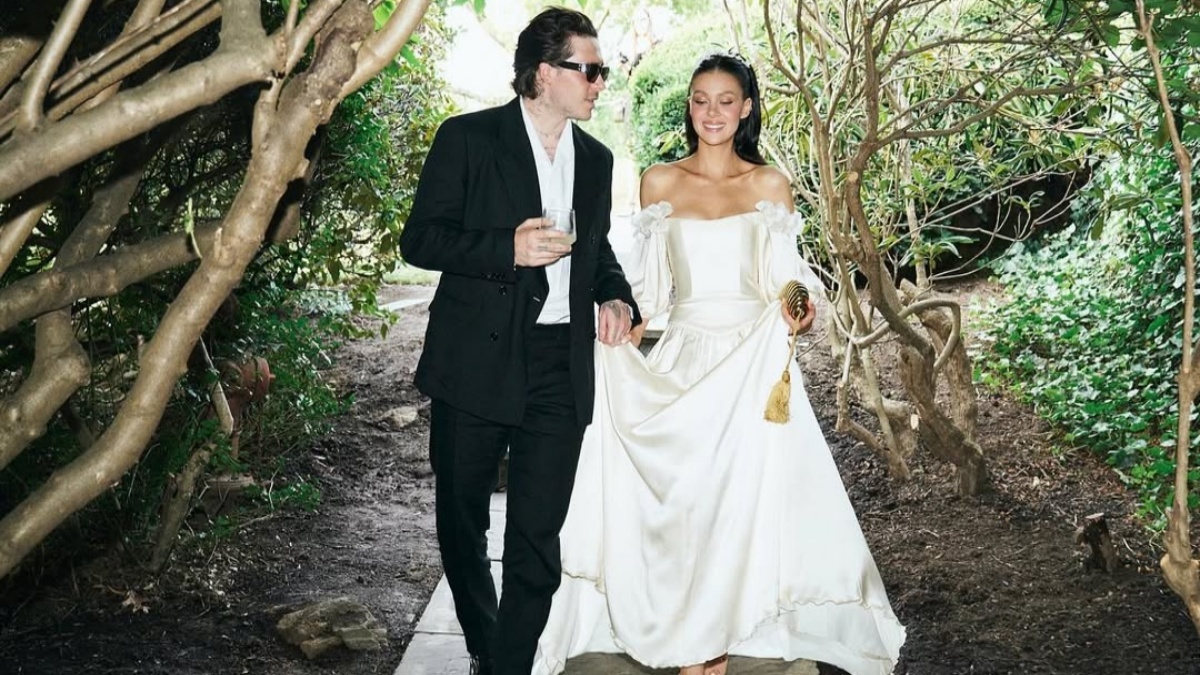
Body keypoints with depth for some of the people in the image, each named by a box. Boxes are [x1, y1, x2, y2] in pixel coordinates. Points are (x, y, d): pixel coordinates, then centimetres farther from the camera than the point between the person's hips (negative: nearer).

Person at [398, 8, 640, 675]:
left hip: (562, 369, 3)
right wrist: (507, 249, -19)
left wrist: (617, 297, 5)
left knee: (539, 537, 0)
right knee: (462, 524, 12)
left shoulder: (596, 159, 13)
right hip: (476, 363, -3)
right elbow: (420, 239, -5)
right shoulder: (468, 138, -3)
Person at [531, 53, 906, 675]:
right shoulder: (660, 182, 8)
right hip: (683, 362, 1)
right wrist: (618, 341, -5)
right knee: (680, 500, -2)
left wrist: (801, 314, -15)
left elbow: (787, 280, 6)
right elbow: (647, 285, 10)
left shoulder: (769, 185, 6)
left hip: (754, 363, -1)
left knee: (741, 500, -3)